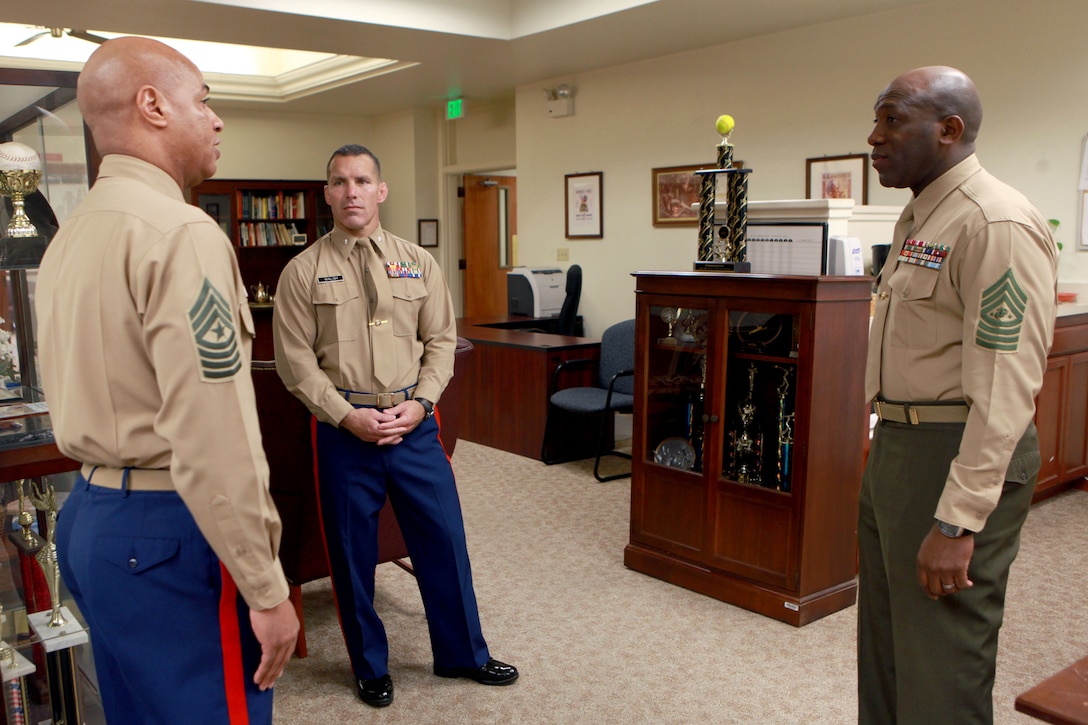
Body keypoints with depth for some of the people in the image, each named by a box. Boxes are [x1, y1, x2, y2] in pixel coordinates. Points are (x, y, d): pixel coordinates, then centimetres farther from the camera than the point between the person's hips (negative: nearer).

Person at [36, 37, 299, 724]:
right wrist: (267, 590, -18)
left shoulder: (69, 237, 11)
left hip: (89, 514, 10)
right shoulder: (182, 234, -18)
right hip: (169, 535, -10)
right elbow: (214, 442, -24)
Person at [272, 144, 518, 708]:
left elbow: (441, 340, 7)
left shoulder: (418, 263, 6)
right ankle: (370, 667, 32)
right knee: (352, 554, 10)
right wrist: (348, 415, -13)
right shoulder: (303, 271, -1)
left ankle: (462, 654, 30)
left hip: (414, 425, 2)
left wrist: (419, 402, -8)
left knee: (443, 539, 9)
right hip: (344, 429, -2)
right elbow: (295, 358, -4)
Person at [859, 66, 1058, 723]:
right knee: (883, 650, 20)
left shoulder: (997, 224, -16)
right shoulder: (919, 218, 15)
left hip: (958, 458, -10)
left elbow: (1005, 388, -22)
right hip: (896, 447, 10)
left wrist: (957, 521, -23)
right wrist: (890, 447, 19)